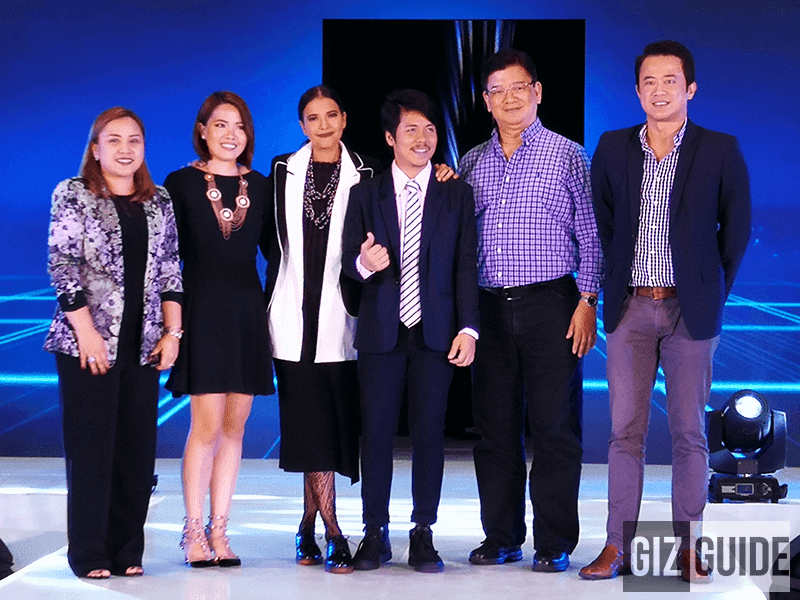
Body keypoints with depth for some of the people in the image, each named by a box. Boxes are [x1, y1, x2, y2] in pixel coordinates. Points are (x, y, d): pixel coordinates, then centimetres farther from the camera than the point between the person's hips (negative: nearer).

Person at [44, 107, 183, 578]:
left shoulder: (159, 202, 13)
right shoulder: (73, 196, 1)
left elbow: (170, 272, 13)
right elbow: (62, 265, -6)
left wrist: (173, 332, 5)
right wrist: (85, 330, -12)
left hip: (143, 345, 4)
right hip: (89, 344, -4)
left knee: (138, 447, 5)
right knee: (91, 447, -2)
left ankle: (128, 551, 13)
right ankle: (89, 554, 6)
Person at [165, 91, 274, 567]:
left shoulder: (260, 186, 11)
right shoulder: (181, 184, 1)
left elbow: (273, 250, 15)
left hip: (248, 312, 4)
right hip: (203, 309, -4)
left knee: (235, 426, 4)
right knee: (208, 425, -8)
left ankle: (219, 532, 11)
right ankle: (194, 532, 2)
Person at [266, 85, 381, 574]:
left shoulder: (366, 172, 5)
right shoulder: (283, 171, 9)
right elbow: (274, 238, 13)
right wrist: (272, 302, 9)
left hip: (342, 313, -1)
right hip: (295, 313, 1)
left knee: (333, 420, -1)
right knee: (310, 420, -5)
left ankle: (309, 524, 12)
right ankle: (332, 532, -5)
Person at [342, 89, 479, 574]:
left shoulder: (457, 194, 7)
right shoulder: (365, 194, 7)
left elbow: (466, 266, 3)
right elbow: (349, 261, 4)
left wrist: (468, 328, -6)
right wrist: (364, 263, -21)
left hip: (436, 332, 0)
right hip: (381, 331, 0)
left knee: (430, 433, 1)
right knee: (377, 433, 1)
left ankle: (424, 535, 9)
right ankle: (376, 534, 10)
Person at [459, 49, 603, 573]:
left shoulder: (567, 155, 3)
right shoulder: (473, 162, 13)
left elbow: (591, 235, 0)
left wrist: (587, 302, -7)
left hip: (550, 304, -4)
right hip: (489, 308, 4)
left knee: (554, 425, -3)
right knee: (494, 425, 7)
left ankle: (554, 544, 5)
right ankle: (502, 538, 16)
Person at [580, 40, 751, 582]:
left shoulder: (720, 151, -2)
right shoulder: (613, 149, 5)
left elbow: (736, 228, 5)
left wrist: (712, 293, 5)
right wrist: (617, 284, 10)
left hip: (690, 310, -2)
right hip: (630, 310, 2)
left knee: (689, 431, 3)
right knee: (625, 430, 3)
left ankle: (689, 548, 11)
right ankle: (618, 547, 8)